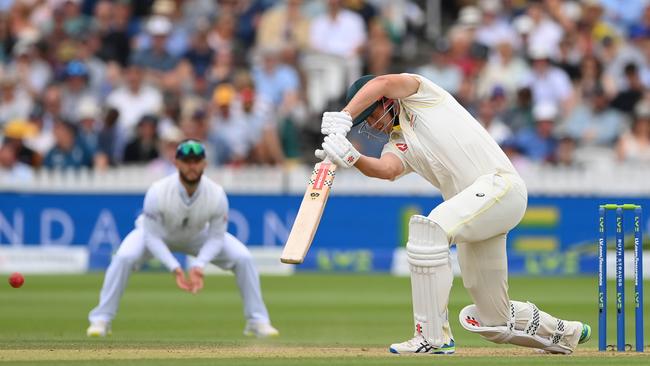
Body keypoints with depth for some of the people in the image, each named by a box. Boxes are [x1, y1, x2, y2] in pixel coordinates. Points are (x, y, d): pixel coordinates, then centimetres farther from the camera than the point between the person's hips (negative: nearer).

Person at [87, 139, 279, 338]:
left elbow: (216, 238, -20)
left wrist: (198, 265, -36)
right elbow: (152, 237, -29)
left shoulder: (216, 194, -31)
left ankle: (257, 321, 0)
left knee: (243, 258, -15)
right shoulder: (158, 192, -37)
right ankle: (101, 320, -16)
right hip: (158, 233, -2)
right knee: (124, 257, -30)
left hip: (199, 236, 2)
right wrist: (174, 268, -40)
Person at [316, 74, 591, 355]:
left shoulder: (417, 94, 8)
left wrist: (342, 118, -19)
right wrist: (351, 159, -21)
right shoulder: (397, 147, 21)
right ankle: (563, 333, 37)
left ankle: (434, 337, -30)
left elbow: (380, 84, -11)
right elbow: (386, 169, -4)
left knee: (428, 228, -30)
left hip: (499, 184, -9)